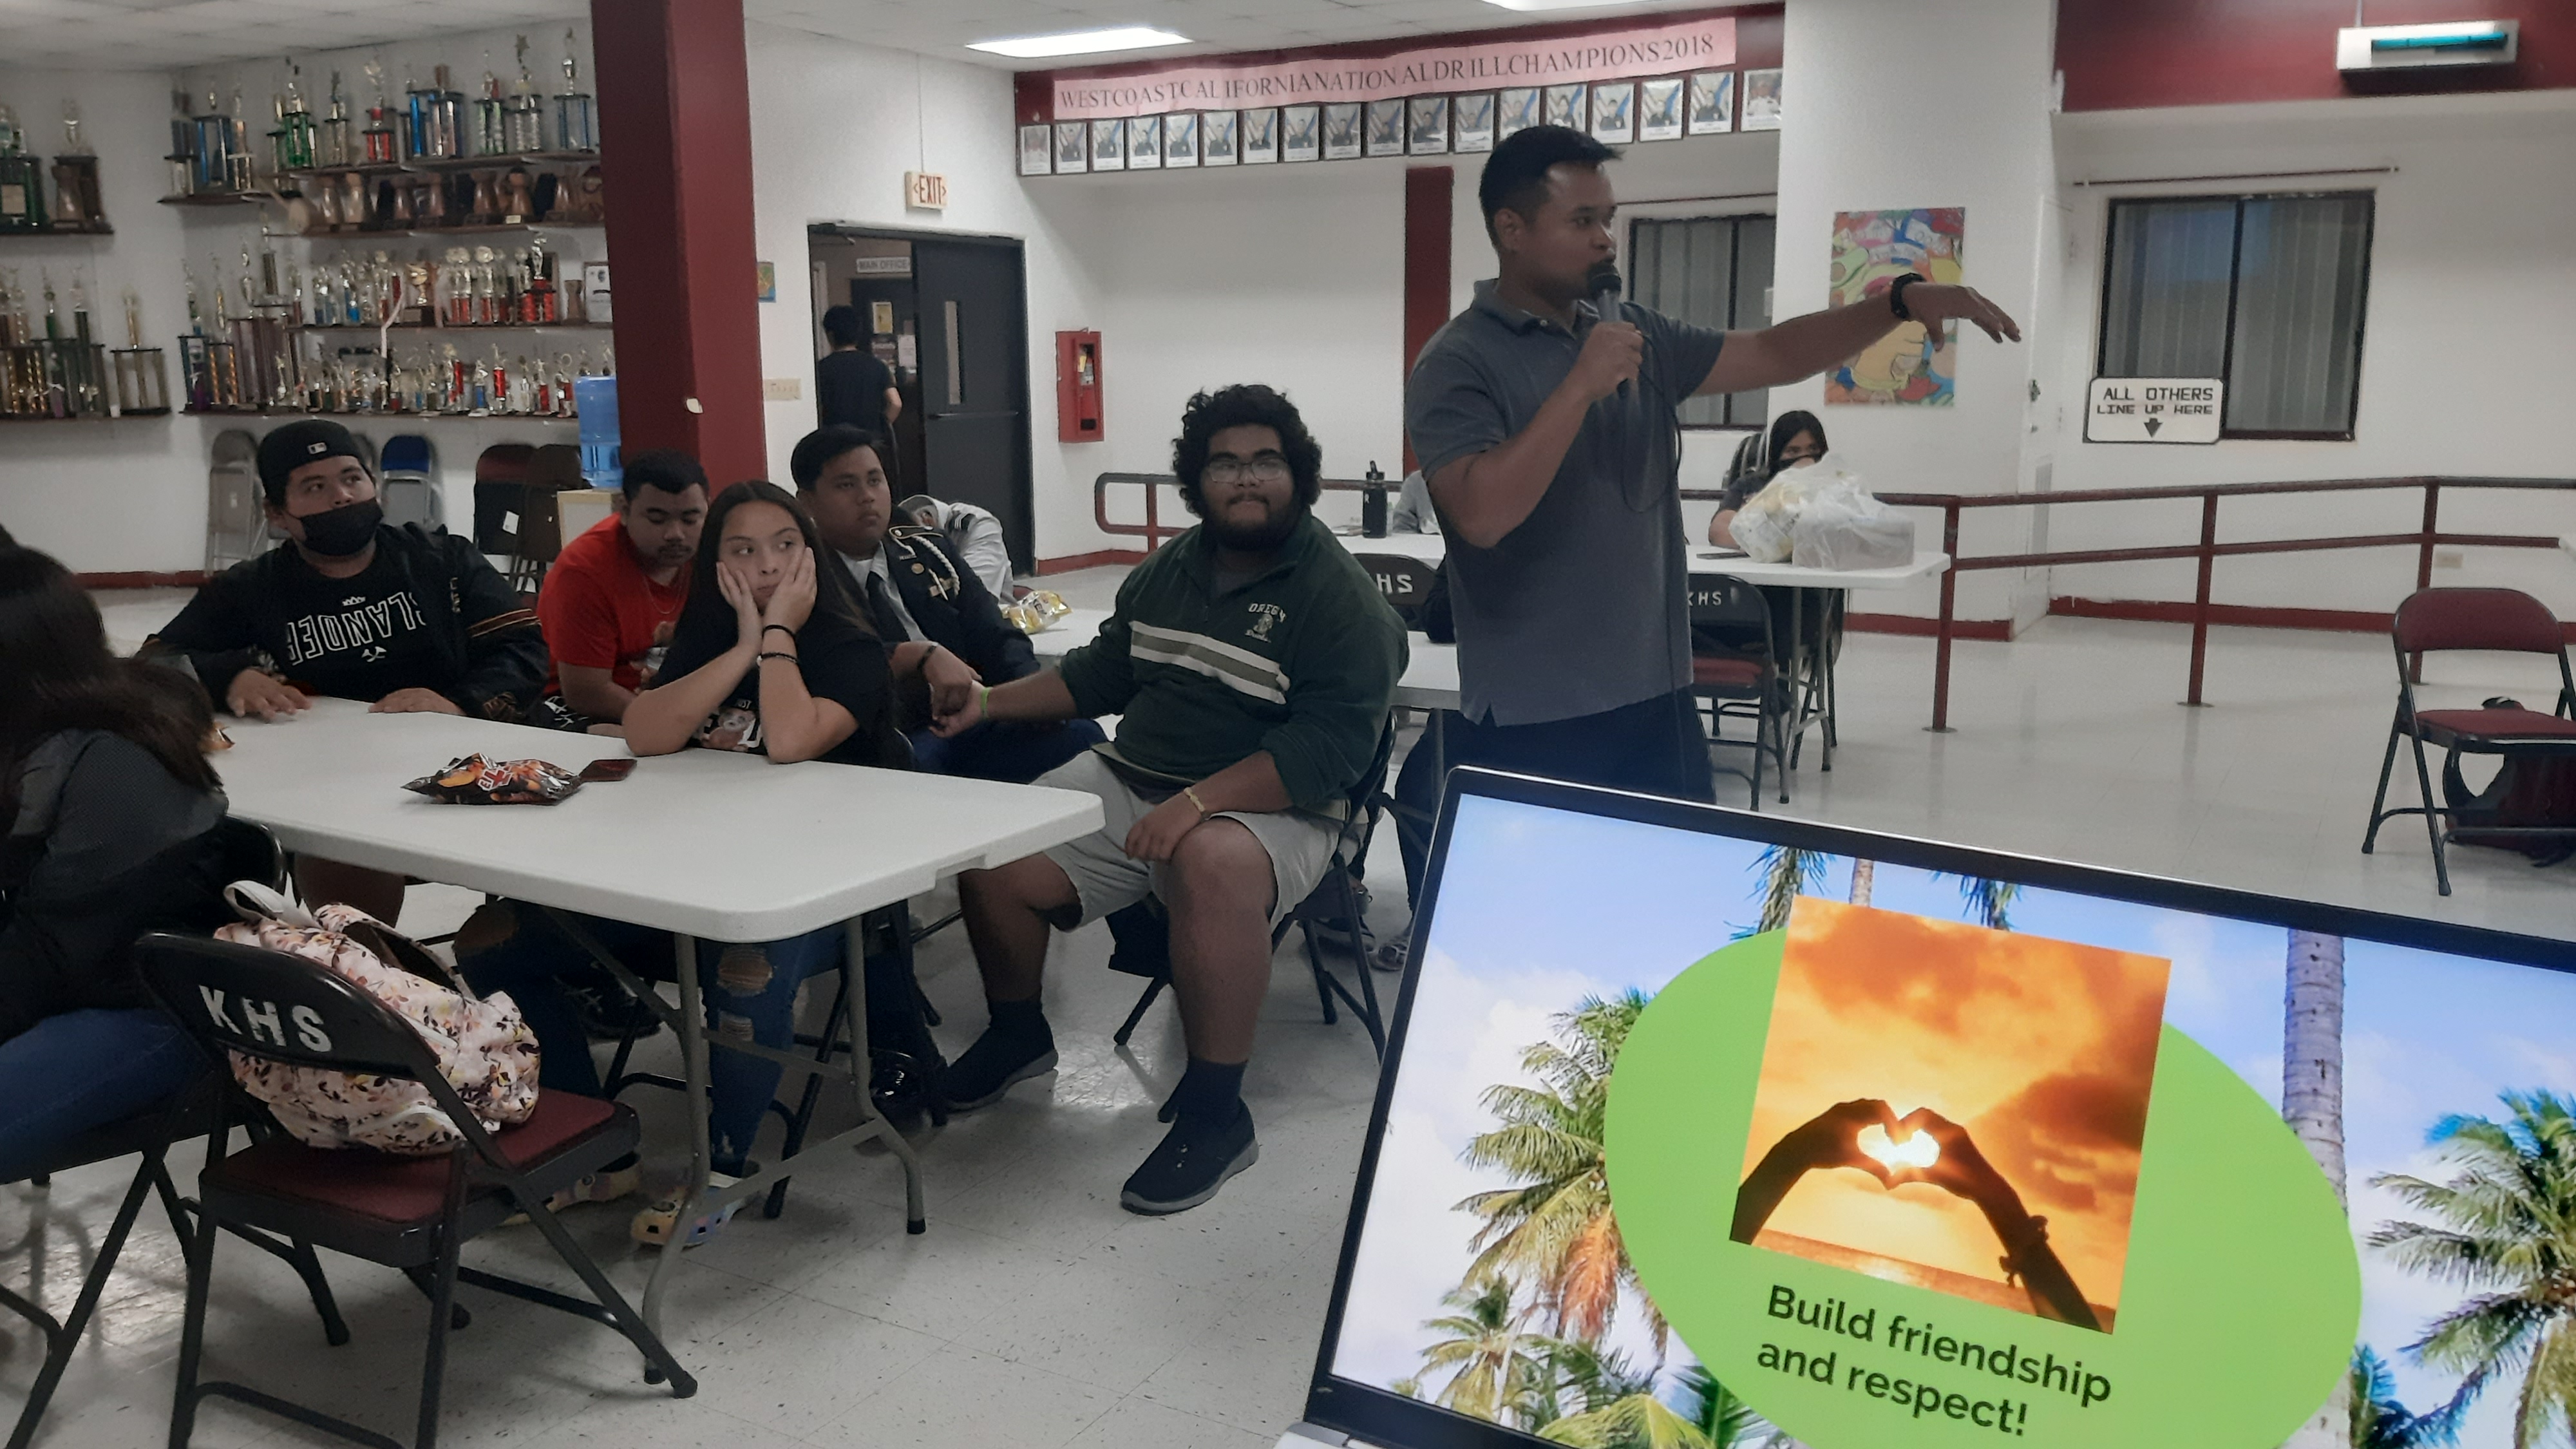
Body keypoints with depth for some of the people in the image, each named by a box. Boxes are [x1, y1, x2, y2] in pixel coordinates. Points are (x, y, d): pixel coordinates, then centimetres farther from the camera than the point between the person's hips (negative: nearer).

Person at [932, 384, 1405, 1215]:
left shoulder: (1342, 599, -9)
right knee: (991, 857, -11)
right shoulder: (1168, 570, 14)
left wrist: (1196, 804, -30)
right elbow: (1100, 673, 26)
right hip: (1127, 779, 7)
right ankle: (1017, 1034, 19)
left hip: (1266, 810, -6)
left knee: (1213, 862, -40)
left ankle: (1213, 1113, -24)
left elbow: (1328, 748, -20)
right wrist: (991, 702, 12)